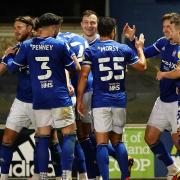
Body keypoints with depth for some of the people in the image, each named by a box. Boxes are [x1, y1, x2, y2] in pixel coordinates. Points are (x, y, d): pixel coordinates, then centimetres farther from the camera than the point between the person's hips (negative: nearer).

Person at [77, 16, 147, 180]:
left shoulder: (91, 51, -1)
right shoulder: (124, 49, 5)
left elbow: (84, 76, -8)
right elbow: (142, 66, 17)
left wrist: (79, 100, -3)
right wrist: (140, 48, 34)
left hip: (101, 101, -3)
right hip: (120, 100, 3)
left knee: (102, 143, -3)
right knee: (117, 141, 15)